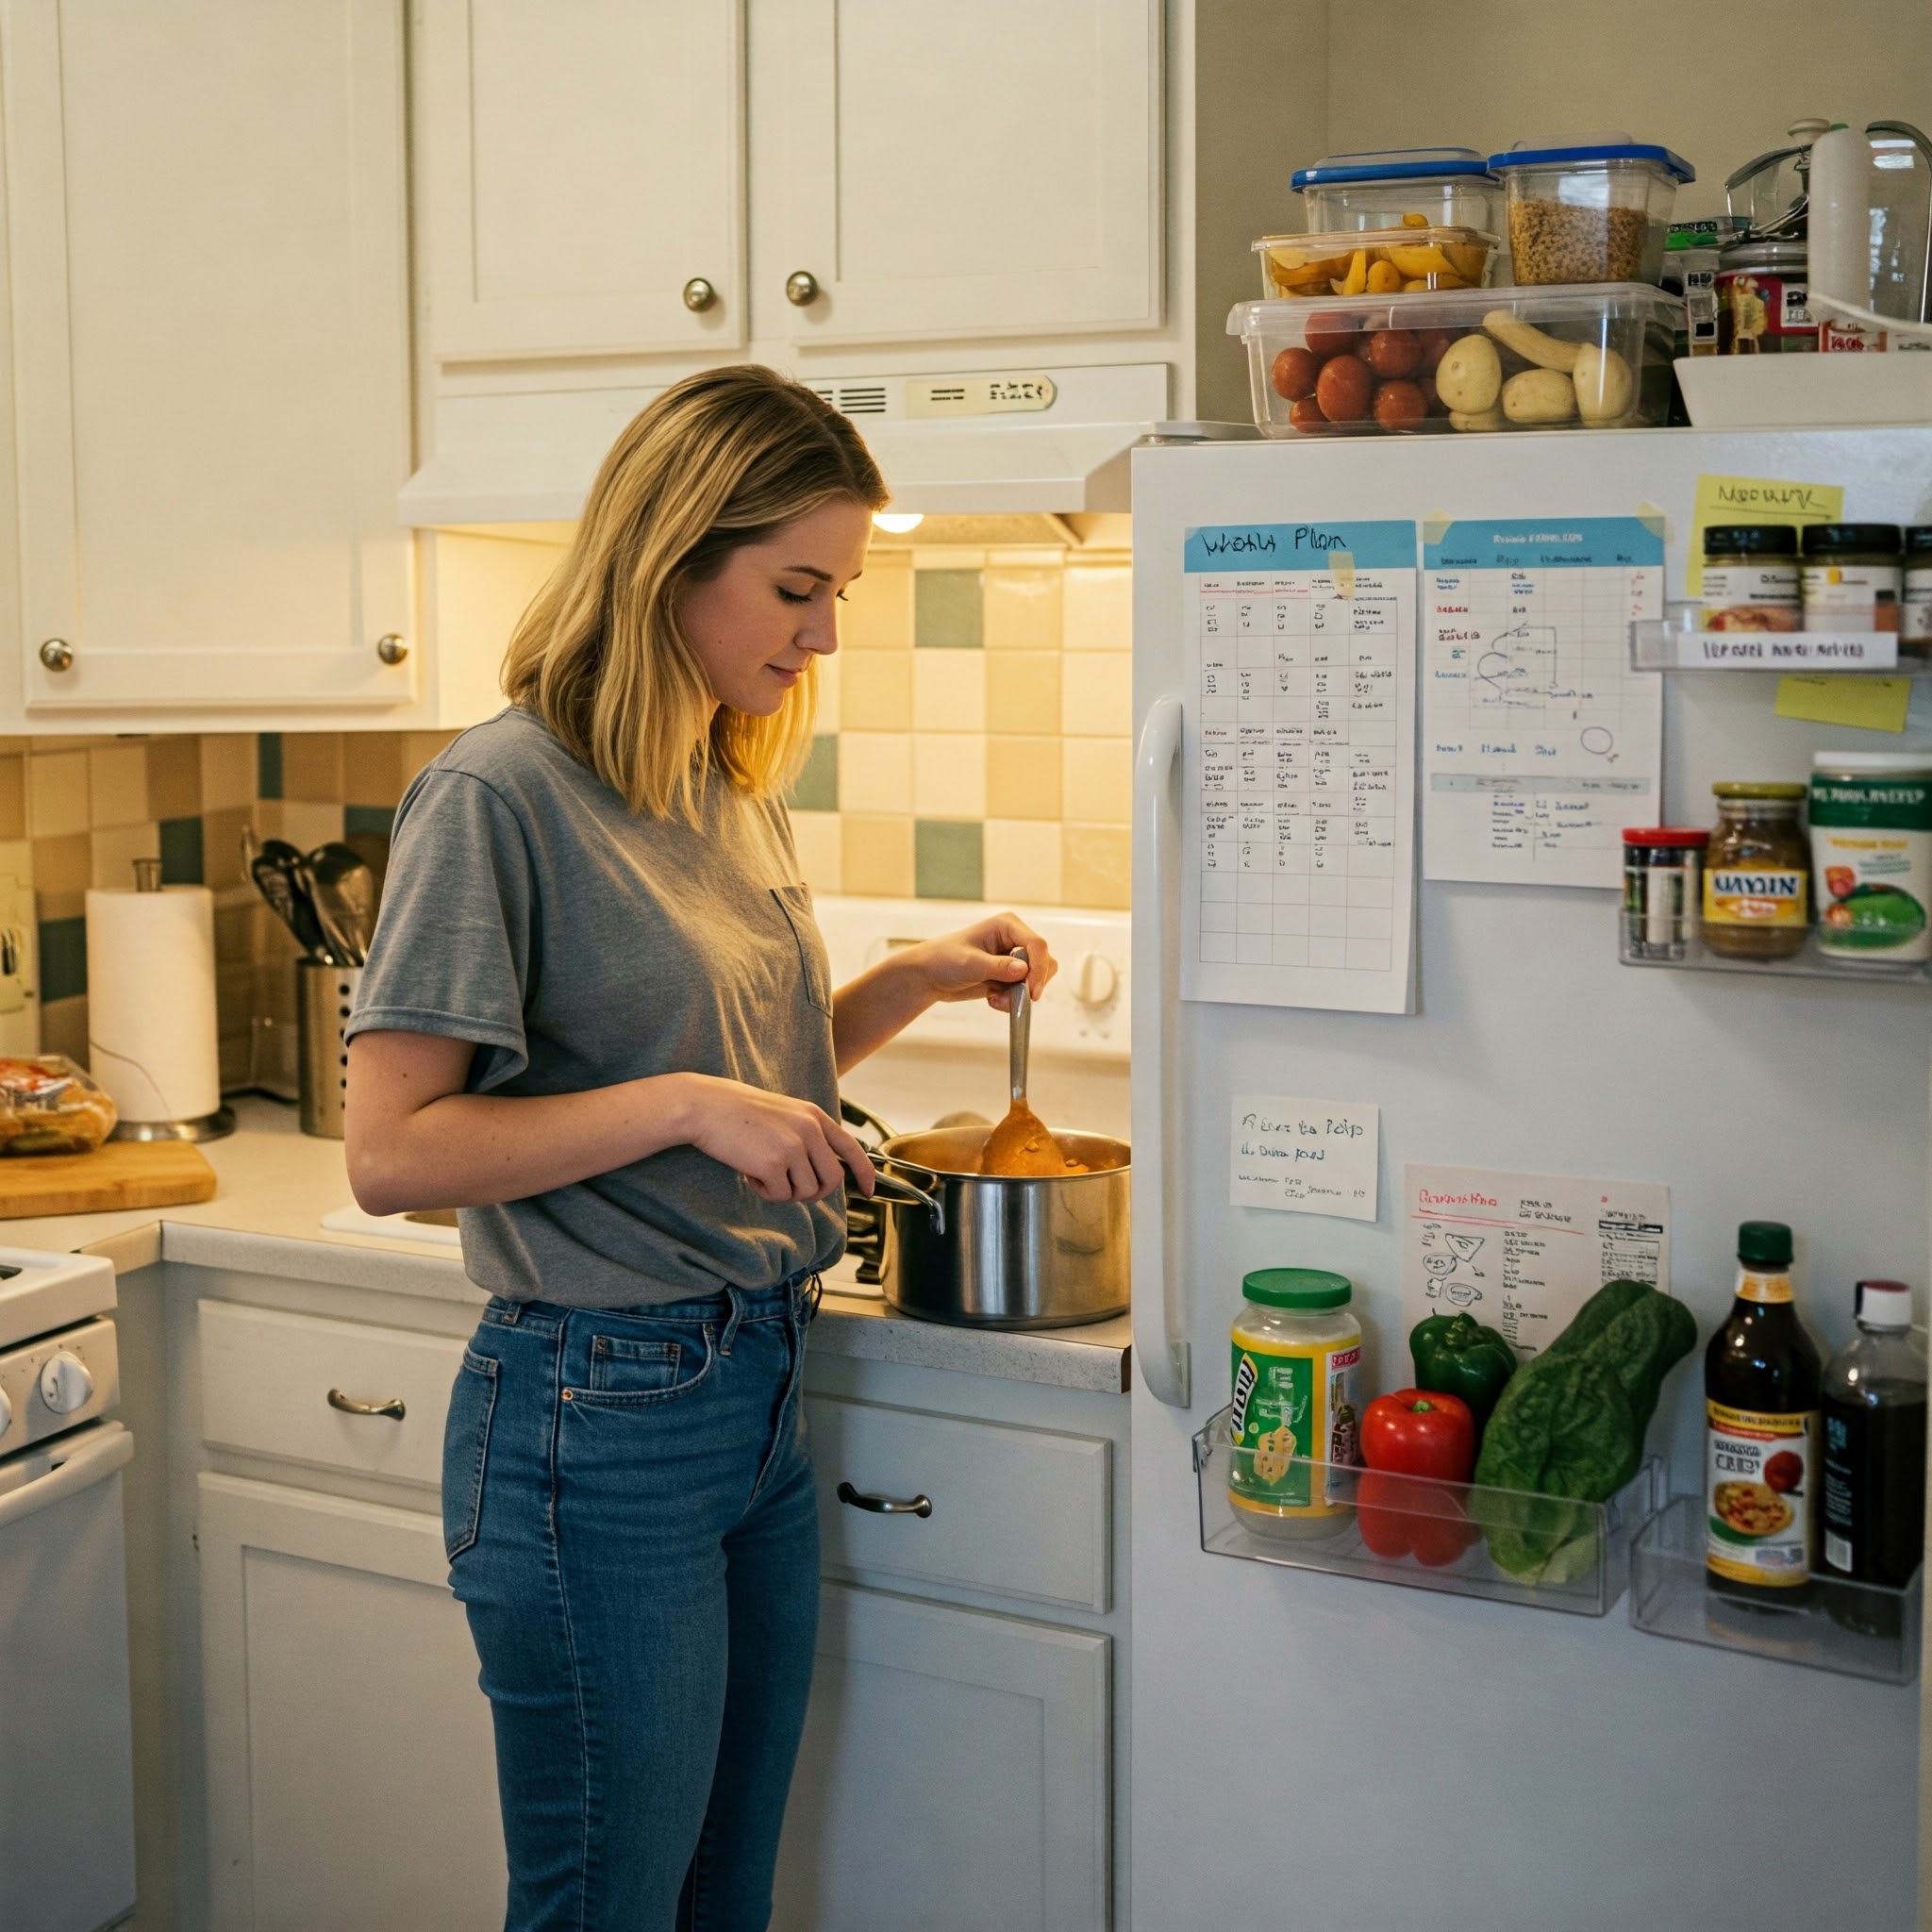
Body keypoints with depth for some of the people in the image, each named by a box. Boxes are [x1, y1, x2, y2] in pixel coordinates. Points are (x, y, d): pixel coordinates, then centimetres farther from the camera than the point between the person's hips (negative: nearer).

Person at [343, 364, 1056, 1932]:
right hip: (600, 1421, -8)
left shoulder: (739, 793, 10)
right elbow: (392, 1152, -19)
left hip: (761, 1392, 8)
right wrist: (687, 1103, -25)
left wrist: (914, 979, 7)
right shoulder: (502, 795, -16)